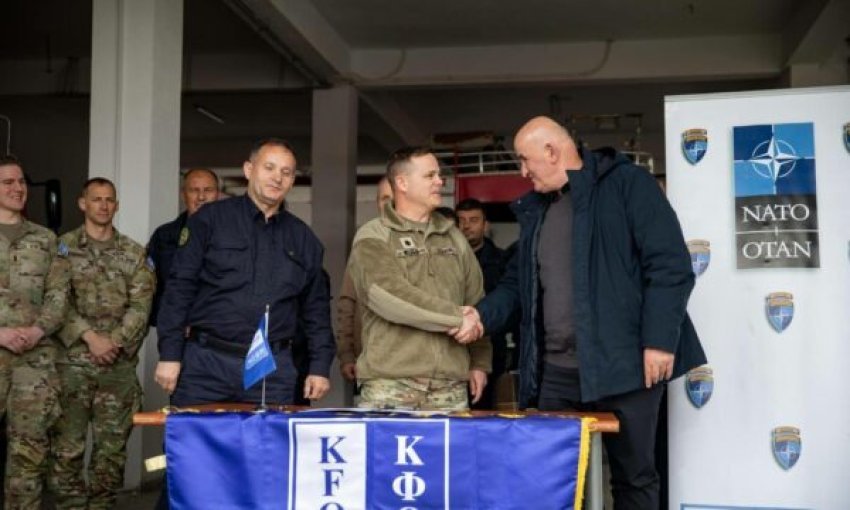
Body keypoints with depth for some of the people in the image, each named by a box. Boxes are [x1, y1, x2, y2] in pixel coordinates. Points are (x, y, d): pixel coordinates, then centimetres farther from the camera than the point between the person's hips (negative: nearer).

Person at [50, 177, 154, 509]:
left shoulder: (135, 253, 9)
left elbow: (141, 305, 1)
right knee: (68, 444, -1)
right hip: (73, 361, -1)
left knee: (112, 444, 5)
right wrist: (90, 337, -14)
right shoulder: (64, 247, 5)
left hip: (120, 364, 2)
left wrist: (114, 342, -11)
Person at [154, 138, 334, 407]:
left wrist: (320, 367, 9)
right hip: (205, 364, -2)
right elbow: (179, 287, -1)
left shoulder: (303, 238, 14)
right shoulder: (210, 219, 3)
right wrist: (169, 355, -7)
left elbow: (316, 308, 17)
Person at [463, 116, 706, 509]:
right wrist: (484, 314, 2)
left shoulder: (627, 184, -4)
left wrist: (659, 340, -17)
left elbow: (670, 264, -10)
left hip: (623, 364, -6)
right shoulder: (535, 209, 17)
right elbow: (517, 281, 21)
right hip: (556, 372, 6)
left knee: (634, 477, 5)